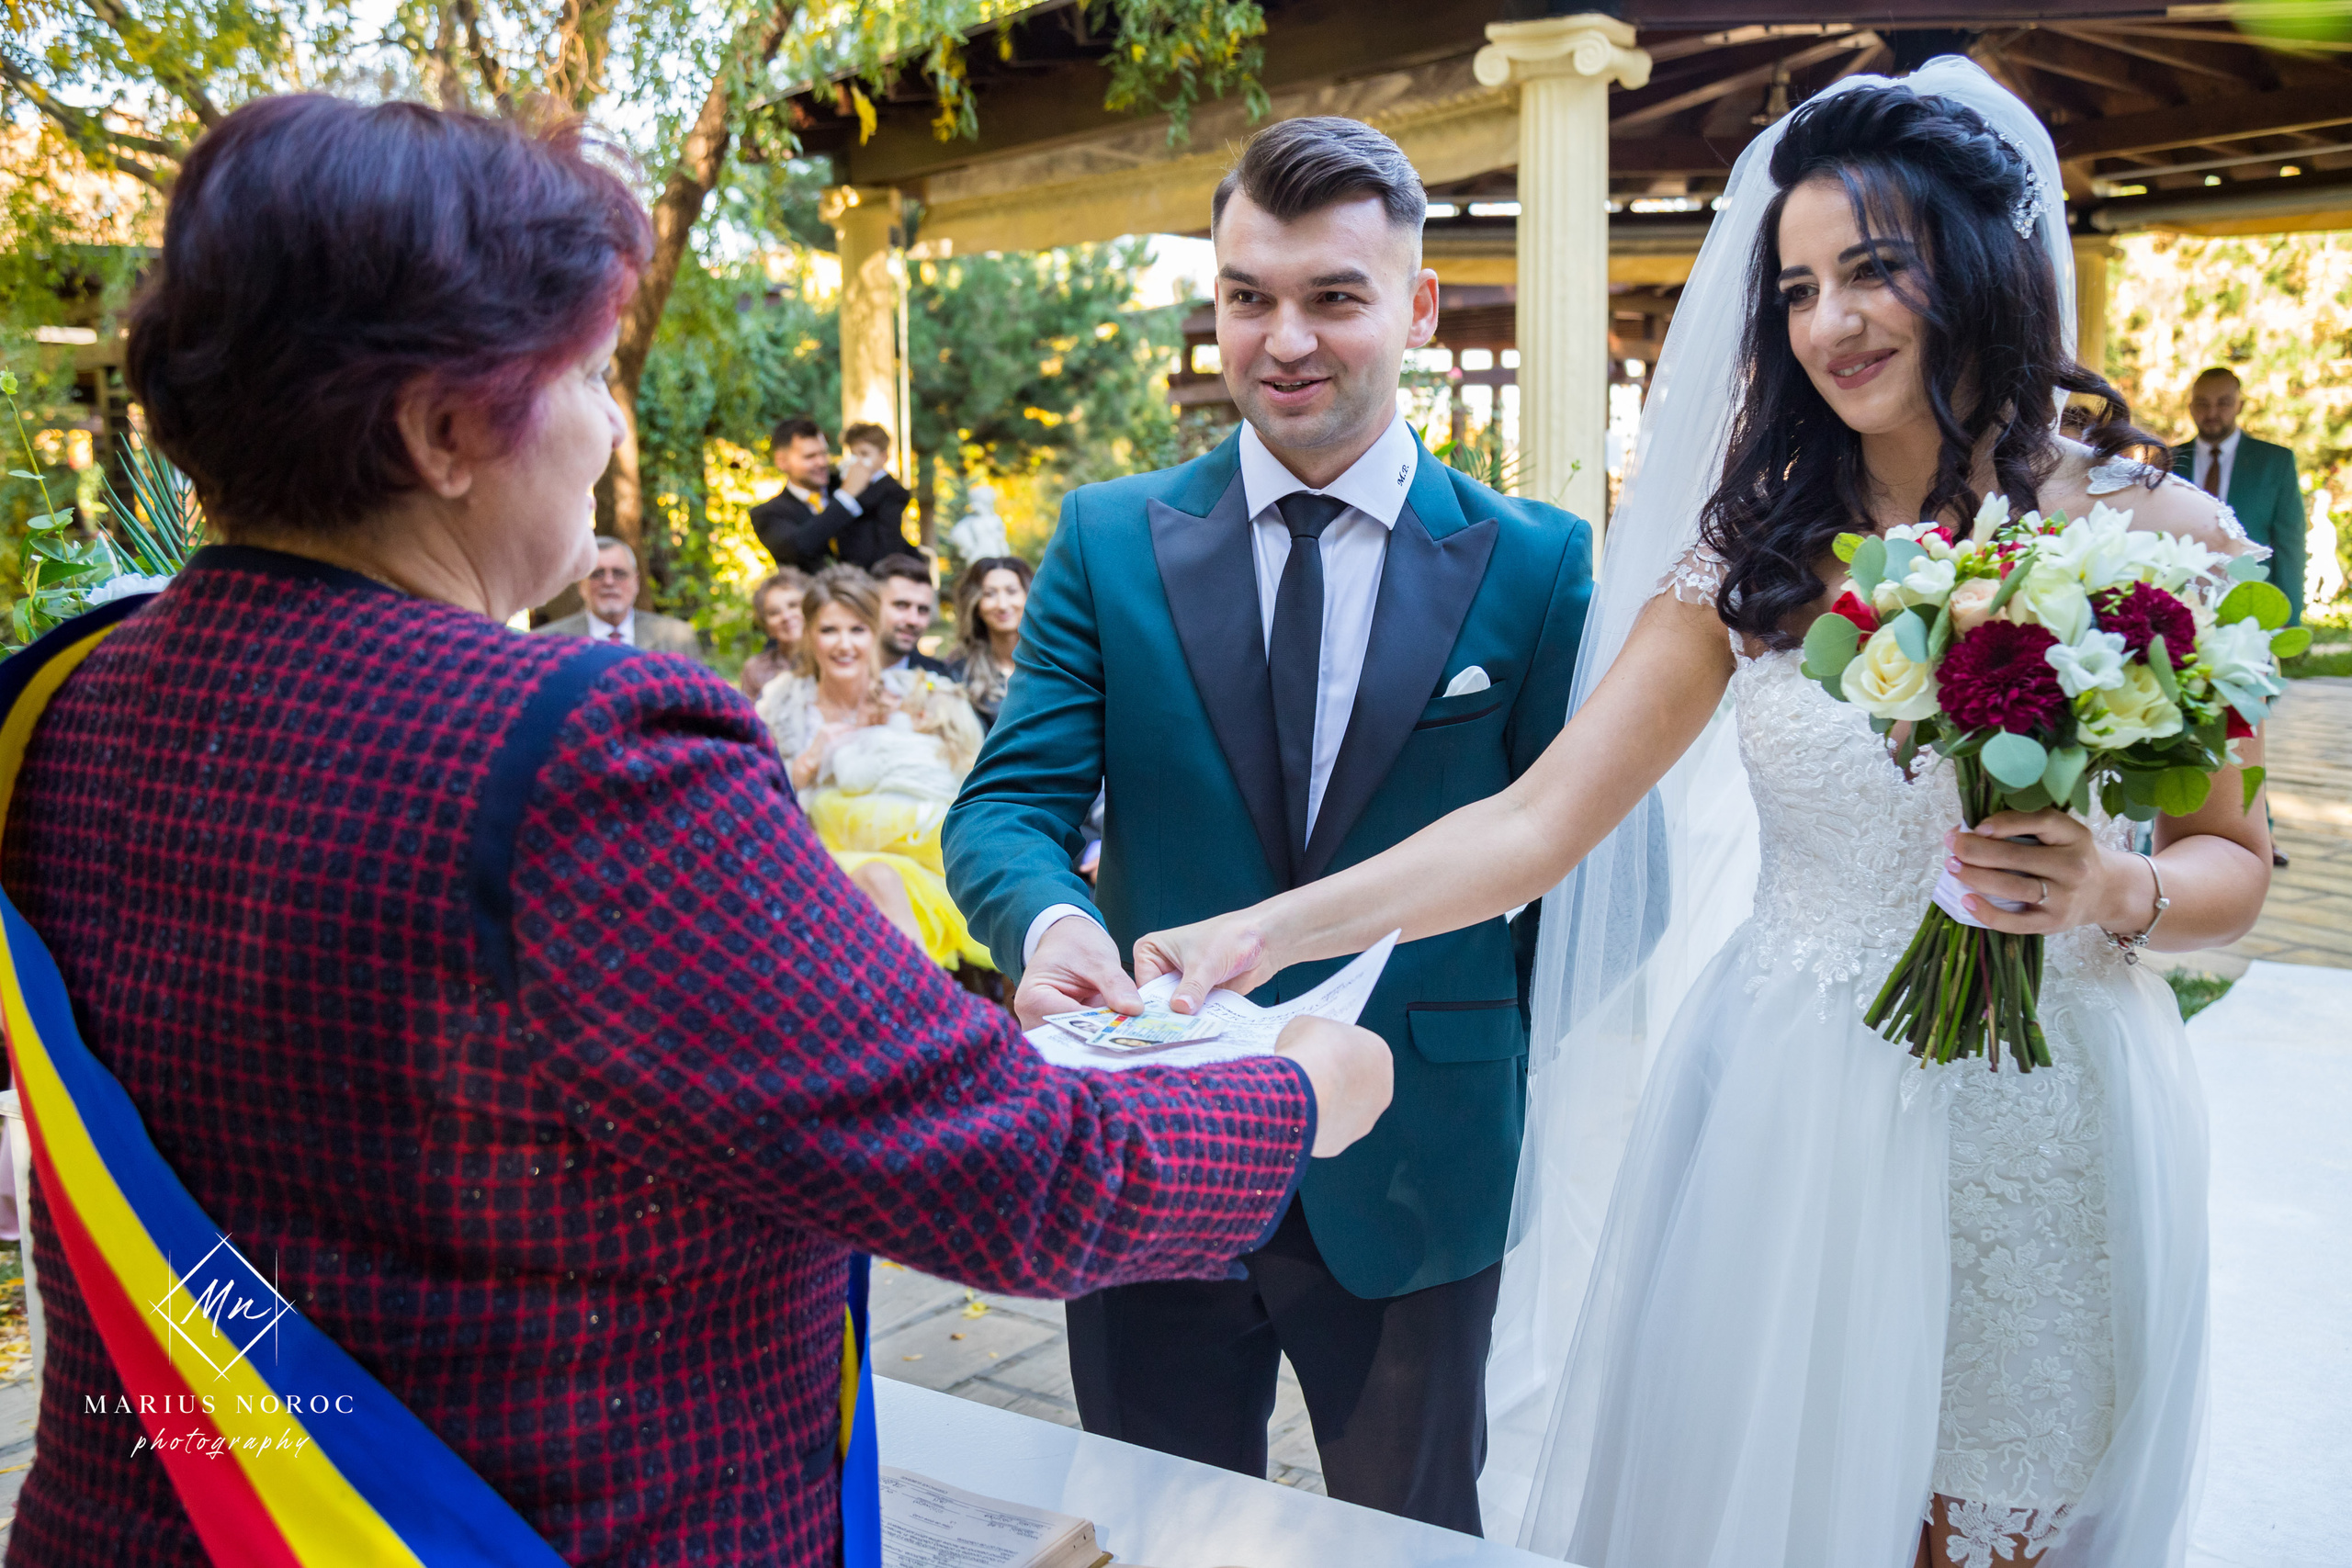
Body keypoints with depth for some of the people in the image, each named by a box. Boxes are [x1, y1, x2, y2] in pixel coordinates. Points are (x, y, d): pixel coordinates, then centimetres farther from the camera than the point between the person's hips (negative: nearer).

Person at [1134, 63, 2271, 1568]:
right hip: (1783, 1121, 1)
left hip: (2042, 1148, 0)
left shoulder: (2159, 536, -5)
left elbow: (2232, 858, 5)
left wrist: (2114, 889, -18)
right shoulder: (1756, 552, -3)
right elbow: (1538, 821, -11)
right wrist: (1275, 927, -23)